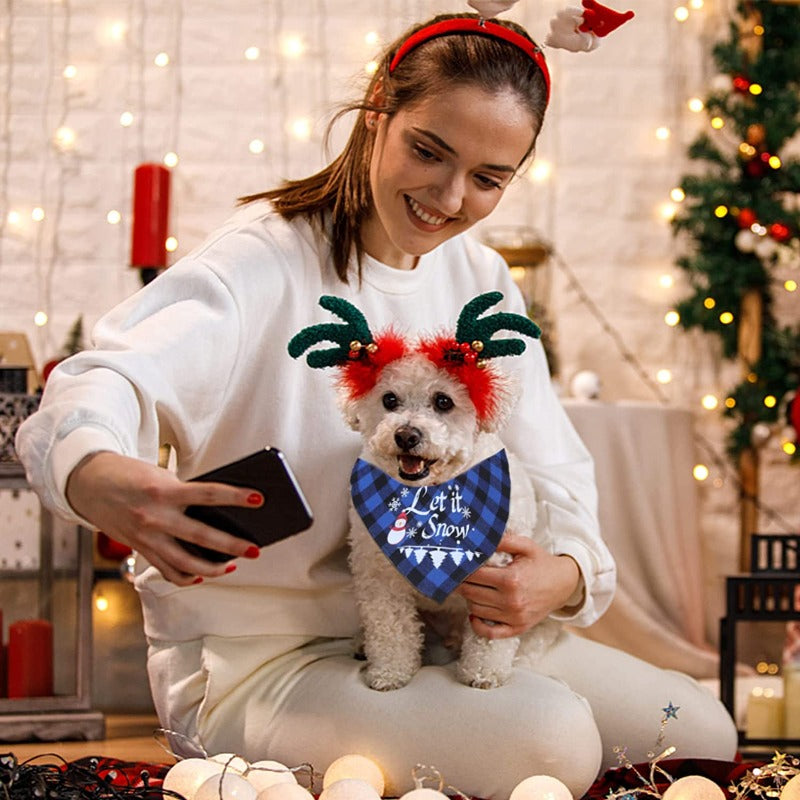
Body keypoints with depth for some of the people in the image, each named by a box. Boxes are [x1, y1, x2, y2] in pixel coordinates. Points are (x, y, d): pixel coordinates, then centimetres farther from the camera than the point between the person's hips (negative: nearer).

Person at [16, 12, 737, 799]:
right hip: (255, 655, -7)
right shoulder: (264, 257, -16)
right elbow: (101, 386, -33)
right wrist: (96, 477, -58)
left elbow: (553, 474, 3)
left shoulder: (481, 282, 6)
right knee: (552, 736, -28)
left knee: (700, 731, 3)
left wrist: (566, 575, -21)